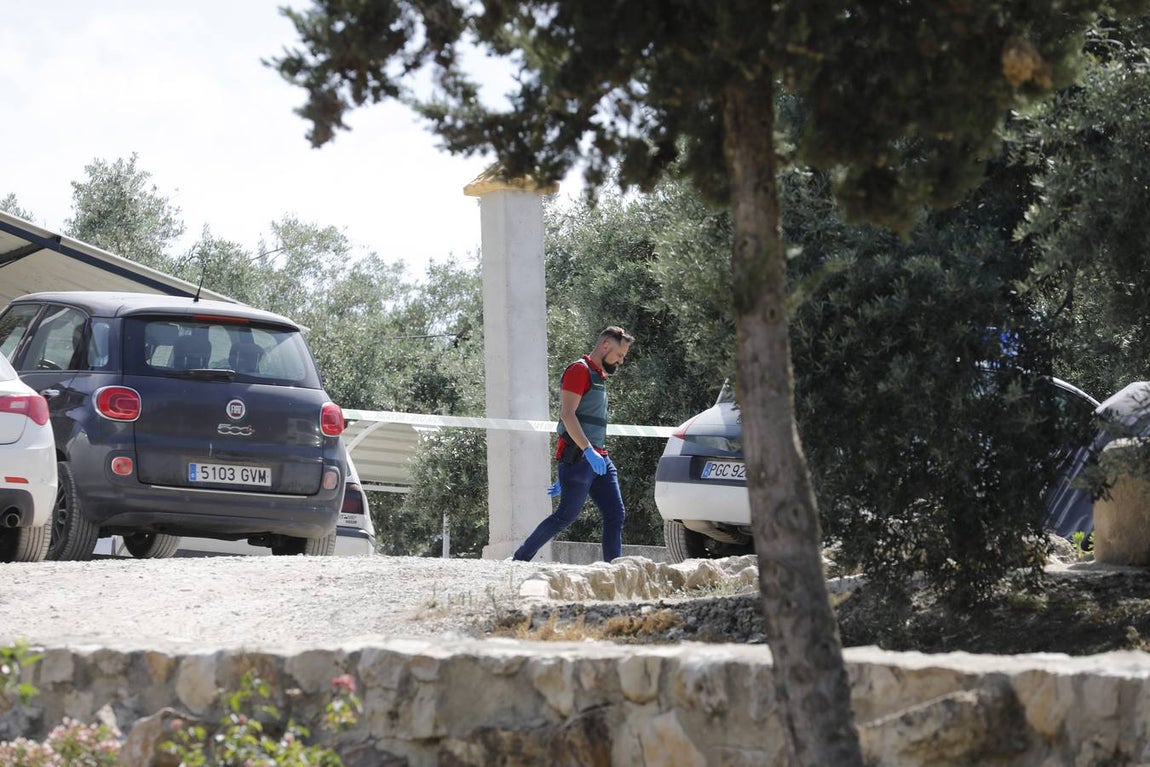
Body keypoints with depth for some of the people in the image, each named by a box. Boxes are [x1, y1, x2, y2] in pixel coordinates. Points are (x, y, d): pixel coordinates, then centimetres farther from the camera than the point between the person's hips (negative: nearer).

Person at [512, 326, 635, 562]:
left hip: (599, 459, 9)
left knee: (615, 515, -2)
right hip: (577, 458, -9)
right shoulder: (579, 370, -6)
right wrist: (589, 451, -27)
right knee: (566, 516, -7)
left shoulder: (598, 377, 23)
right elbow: (567, 414, -17)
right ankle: (519, 560, 4)